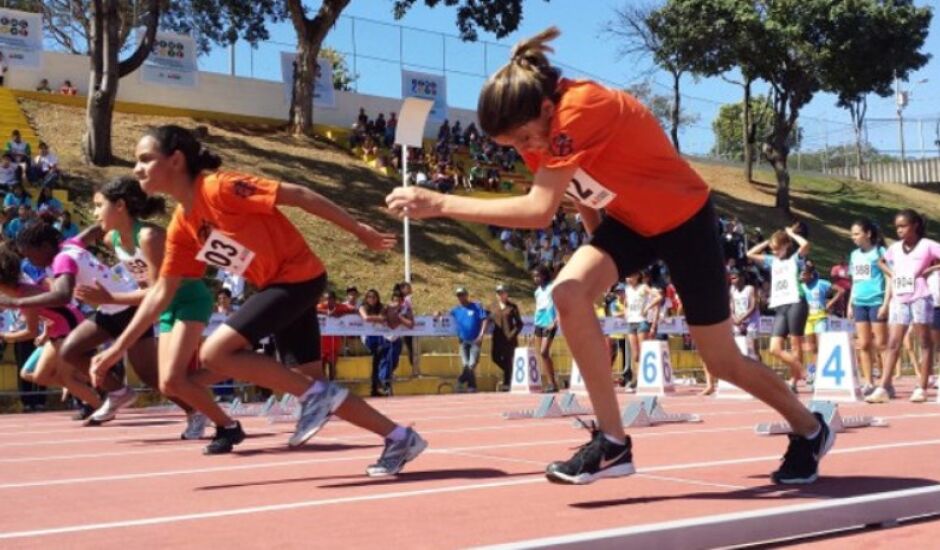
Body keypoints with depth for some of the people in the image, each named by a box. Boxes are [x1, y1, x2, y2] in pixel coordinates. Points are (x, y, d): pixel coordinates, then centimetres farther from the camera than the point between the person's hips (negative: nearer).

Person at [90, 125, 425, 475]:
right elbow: (162, 292, 12)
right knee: (312, 388, 8)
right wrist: (118, 348, 9)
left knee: (214, 353, -17)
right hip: (278, 286, 8)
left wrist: (360, 231, -13)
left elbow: (298, 196, -16)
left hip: (298, 277, -8)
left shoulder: (219, 187, -18)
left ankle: (316, 395, -8)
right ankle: (400, 438, 18)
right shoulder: (180, 227, 6)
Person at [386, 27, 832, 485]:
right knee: (569, 294, -21)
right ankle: (612, 443, -12)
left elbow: (539, 210, -42)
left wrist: (440, 204, -41)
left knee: (723, 360, 4)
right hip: (629, 220, 7)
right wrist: (601, 246, 9)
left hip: (684, 220, -7)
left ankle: (810, 430, 32)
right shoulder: (539, 120, -10)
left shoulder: (581, 110, -36)